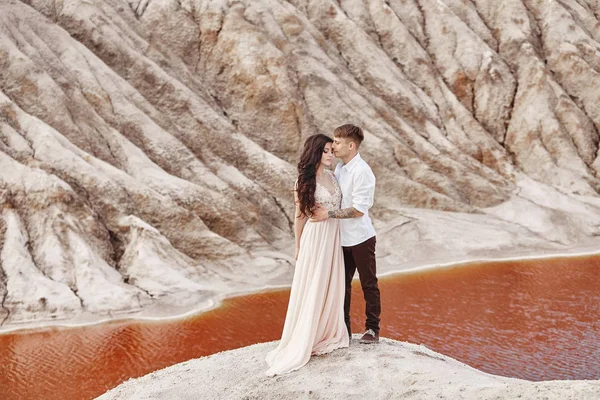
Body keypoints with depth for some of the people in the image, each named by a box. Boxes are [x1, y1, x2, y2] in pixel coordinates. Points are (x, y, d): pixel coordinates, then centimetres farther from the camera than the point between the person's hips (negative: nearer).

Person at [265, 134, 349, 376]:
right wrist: (298, 247, 1)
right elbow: (300, 216, -4)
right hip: (315, 236, -6)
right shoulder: (305, 180, -10)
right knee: (312, 289, -1)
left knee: (332, 286, 11)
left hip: (334, 236, 6)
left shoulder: (331, 176, 7)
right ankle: (301, 344, 8)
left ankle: (329, 334, 25)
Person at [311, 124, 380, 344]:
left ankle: (373, 329, 21)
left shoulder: (362, 172, -20)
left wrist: (328, 214, -24)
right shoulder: (340, 168, 5)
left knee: (369, 284, 9)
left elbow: (358, 209, -23)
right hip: (343, 238, 8)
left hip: (360, 238, -7)